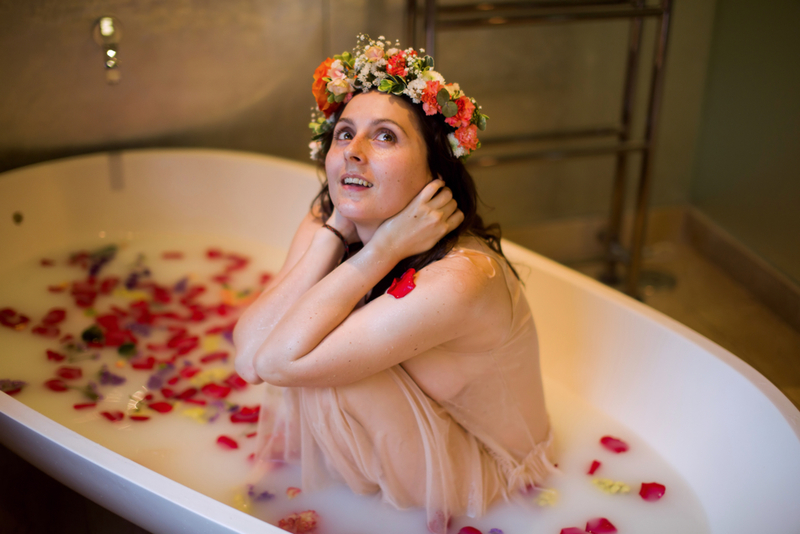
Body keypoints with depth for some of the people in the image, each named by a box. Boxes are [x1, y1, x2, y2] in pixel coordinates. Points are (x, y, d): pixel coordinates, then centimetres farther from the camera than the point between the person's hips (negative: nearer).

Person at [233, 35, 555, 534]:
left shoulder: (458, 278, -35)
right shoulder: (322, 226, -13)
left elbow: (278, 363, -37)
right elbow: (249, 355, -25)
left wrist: (383, 249, -34)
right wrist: (334, 233, -27)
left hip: (483, 471, -6)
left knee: (315, 360, -24)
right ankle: (305, 432, 20)